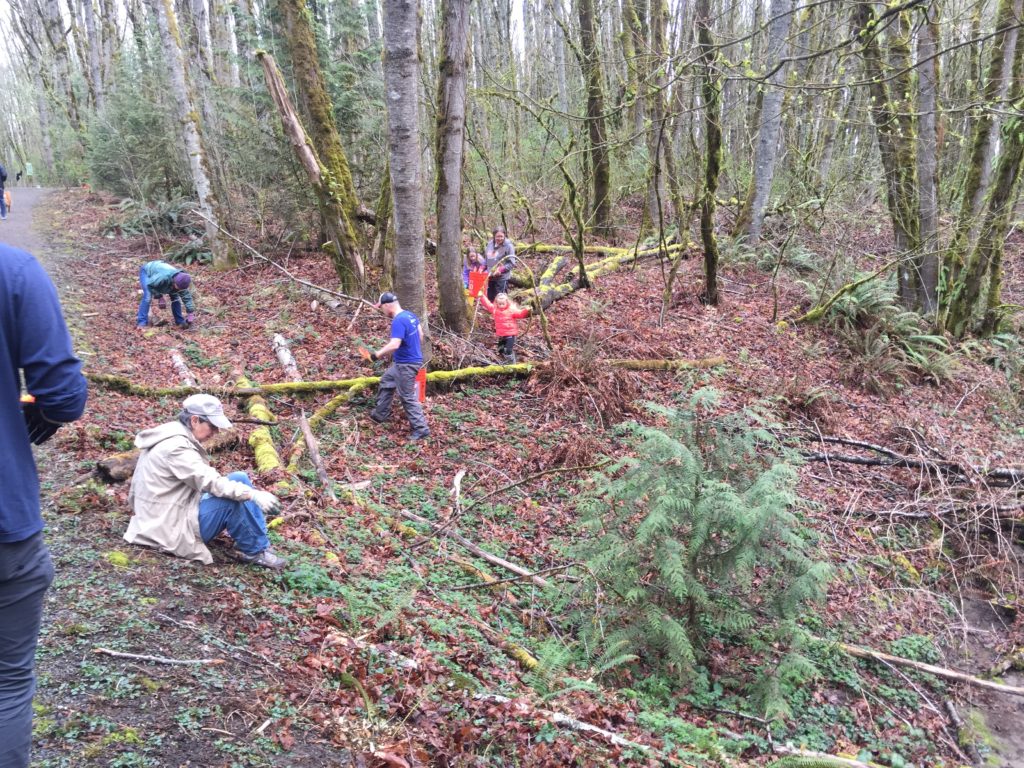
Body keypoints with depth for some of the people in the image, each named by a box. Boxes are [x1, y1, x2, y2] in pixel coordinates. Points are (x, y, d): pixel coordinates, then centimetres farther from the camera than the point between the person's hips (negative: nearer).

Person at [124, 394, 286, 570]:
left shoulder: (172, 439, 10)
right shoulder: (176, 446, -20)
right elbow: (210, 482, -28)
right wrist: (254, 495, -31)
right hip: (176, 529, -10)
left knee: (238, 482, 3)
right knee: (237, 493, -19)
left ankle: (253, 546, 2)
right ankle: (256, 552, -7)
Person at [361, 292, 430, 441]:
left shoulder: (398, 321, -26)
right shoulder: (410, 315, 4)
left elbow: (394, 345, -35)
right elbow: (420, 335, 15)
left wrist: (376, 355, -26)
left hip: (406, 365, -10)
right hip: (402, 362, 10)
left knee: (407, 397, 0)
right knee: (385, 383, 25)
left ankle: (421, 429, 6)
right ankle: (380, 414, 39)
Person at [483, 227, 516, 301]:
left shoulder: (508, 246, -11)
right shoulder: (490, 244, 6)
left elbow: (511, 263, -13)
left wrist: (501, 270, -22)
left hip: (502, 278, -6)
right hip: (490, 277, 6)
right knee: (490, 298, 14)